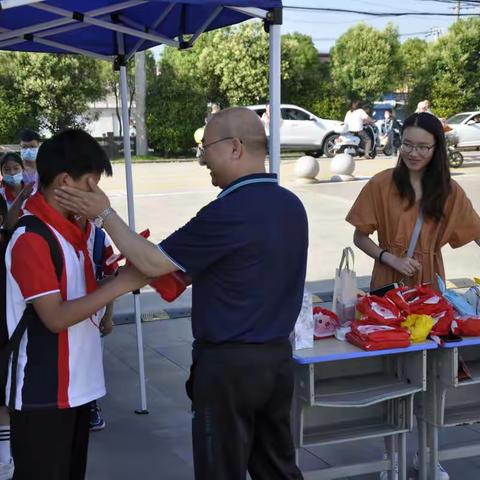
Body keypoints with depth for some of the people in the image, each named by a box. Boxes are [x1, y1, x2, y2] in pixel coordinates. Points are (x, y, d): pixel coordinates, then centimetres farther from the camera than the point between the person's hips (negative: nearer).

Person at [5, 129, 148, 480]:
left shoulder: (70, 228, 9)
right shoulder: (32, 238, -19)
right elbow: (55, 317, -23)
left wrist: (129, 272, -2)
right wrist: (121, 284, -22)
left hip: (77, 385, 9)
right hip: (43, 392, -9)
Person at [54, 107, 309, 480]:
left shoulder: (228, 212, -22)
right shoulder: (292, 205, 4)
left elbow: (152, 263, -15)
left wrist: (104, 213, -5)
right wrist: (190, 274, 15)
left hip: (229, 364, -8)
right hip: (279, 356, 8)